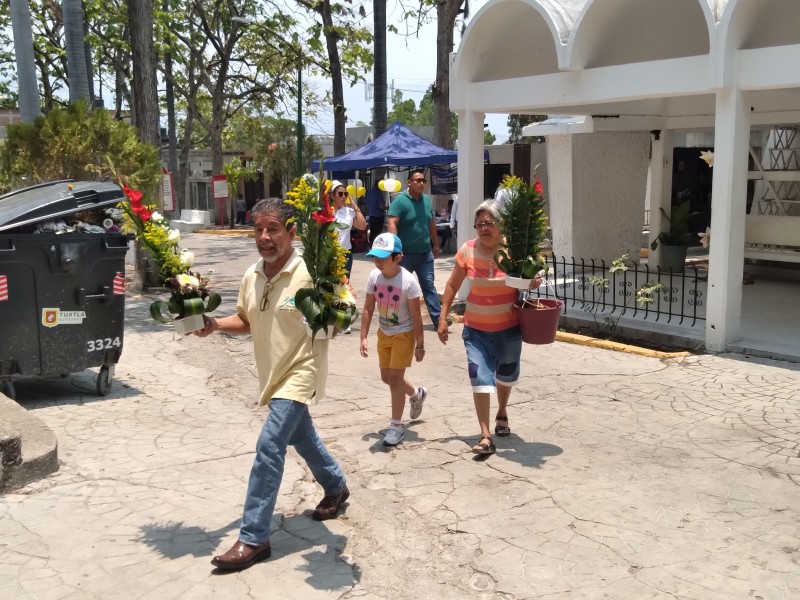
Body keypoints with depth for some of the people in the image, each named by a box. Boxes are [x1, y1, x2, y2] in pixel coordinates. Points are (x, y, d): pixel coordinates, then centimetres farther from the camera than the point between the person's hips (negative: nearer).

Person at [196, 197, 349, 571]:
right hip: (273, 374, 8)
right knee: (302, 438, 24)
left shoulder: (309, 274, -20)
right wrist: (214, 324, -3)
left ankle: (253, 539, -7)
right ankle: (336, 487, 50)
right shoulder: (251, 276, 1)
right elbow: (246, 321, 15)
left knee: (269, 446, -14)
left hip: (300, 373, -8)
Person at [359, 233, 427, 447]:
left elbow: (416, 315, -17)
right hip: (384, 333, 6)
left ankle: (396, 426, 9)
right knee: (386, 377, 17)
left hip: (403, 335, -6)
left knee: (394, 378, -6)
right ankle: (416, 394, 47)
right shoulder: (374, 277, -9)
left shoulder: (408, 281, -23)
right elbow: (368, 309, -1)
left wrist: (420, 344, -14)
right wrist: (363, 337, -3)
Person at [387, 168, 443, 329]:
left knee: (429, 285, 6)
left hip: (425, 252, 5)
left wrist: (435, 244, 20)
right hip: (405, 254, -5)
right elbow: (392, 224, -20)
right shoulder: (400, 200, -12)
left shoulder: (427, 200, 8)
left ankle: (438, 319, 6)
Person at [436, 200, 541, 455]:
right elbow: (452, 285, 1)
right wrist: (442, 319, -1)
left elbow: (527, 278, 5)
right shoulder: (468, 250, -9)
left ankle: (502, 413, 49)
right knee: (480, 376, -12)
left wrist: (533, 282, -19)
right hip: (477, 328, -1)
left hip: (509, 327, 1)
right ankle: (485, 437, -9)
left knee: (506, 375, 19)